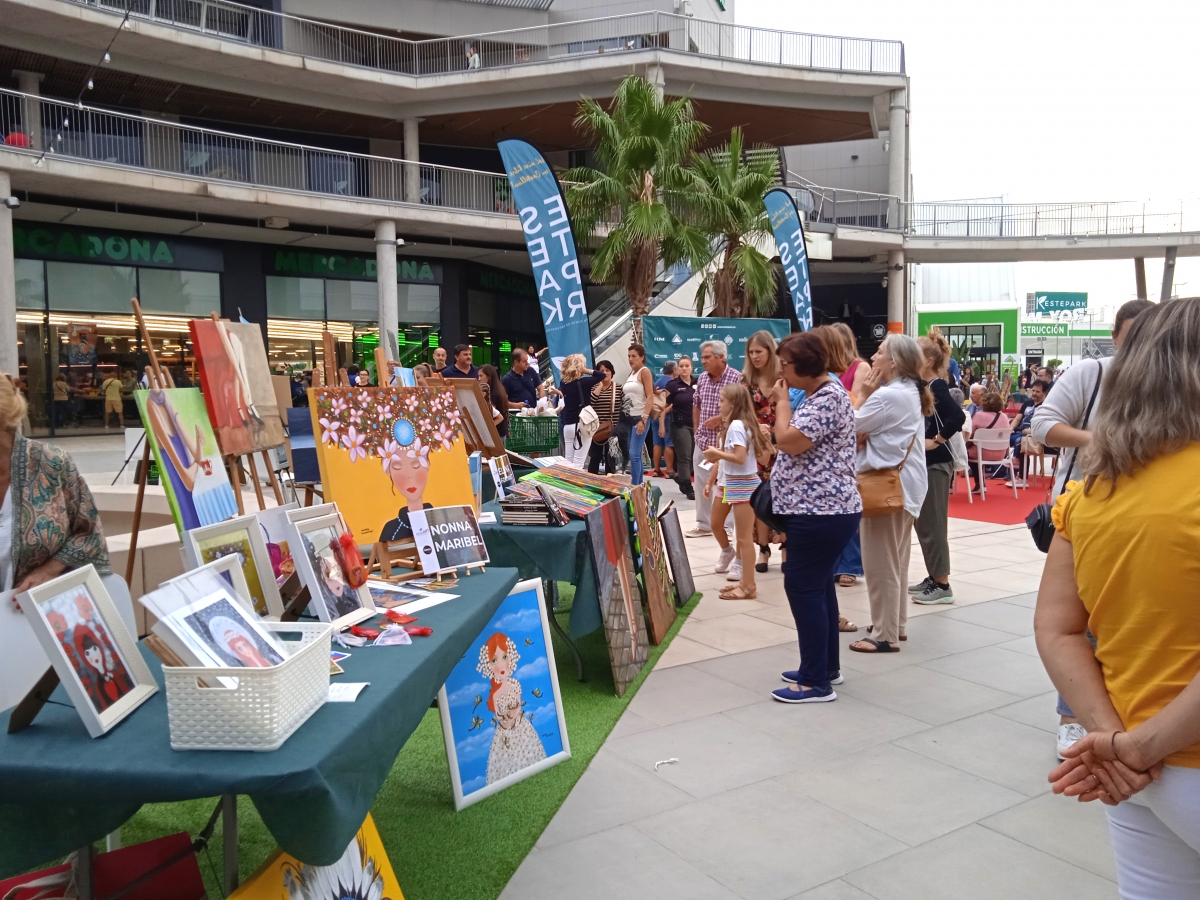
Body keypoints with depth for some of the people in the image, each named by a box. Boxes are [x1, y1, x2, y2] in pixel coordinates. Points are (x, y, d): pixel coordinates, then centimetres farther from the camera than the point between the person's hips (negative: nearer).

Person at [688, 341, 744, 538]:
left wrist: (721, 418, -20)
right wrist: (696, 428, 13)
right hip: (703, 440, 7)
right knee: (701, 483, 12)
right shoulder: (702, 378, 9)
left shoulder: (736, 378, -12)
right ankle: (704, 524, 23)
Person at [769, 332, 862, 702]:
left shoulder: (829, 398, -17)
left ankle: (816, 682, 2)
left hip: (822, 512, -11)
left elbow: (789, 441, -23)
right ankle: (826, 668, 27)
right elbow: (794, 445, 22)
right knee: (818, 587, 16)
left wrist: (782, 402, -11)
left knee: (803, 588, -6)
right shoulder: (818, 395, 16)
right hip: (819, 509, 11)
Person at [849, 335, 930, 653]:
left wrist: (863, 395, -4)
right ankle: (896, 624, 29)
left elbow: (849, 427, -13)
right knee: (896, 560, 18)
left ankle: (886, 635, 4)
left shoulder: (888, 395, -21)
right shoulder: (911, 392, 12)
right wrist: (864, 434, -7)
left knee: (880, 562, -3)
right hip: (903, 480, 11)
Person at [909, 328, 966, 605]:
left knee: (932, 525, -3)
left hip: (936, 464, -9)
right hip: (922, 463, 9)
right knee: (923, 524, 15)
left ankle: (943, 585, 5)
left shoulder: (937, 387, -15)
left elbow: (958, 416, -29)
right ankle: (933, 578, 24)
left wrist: (936, 441, -22)